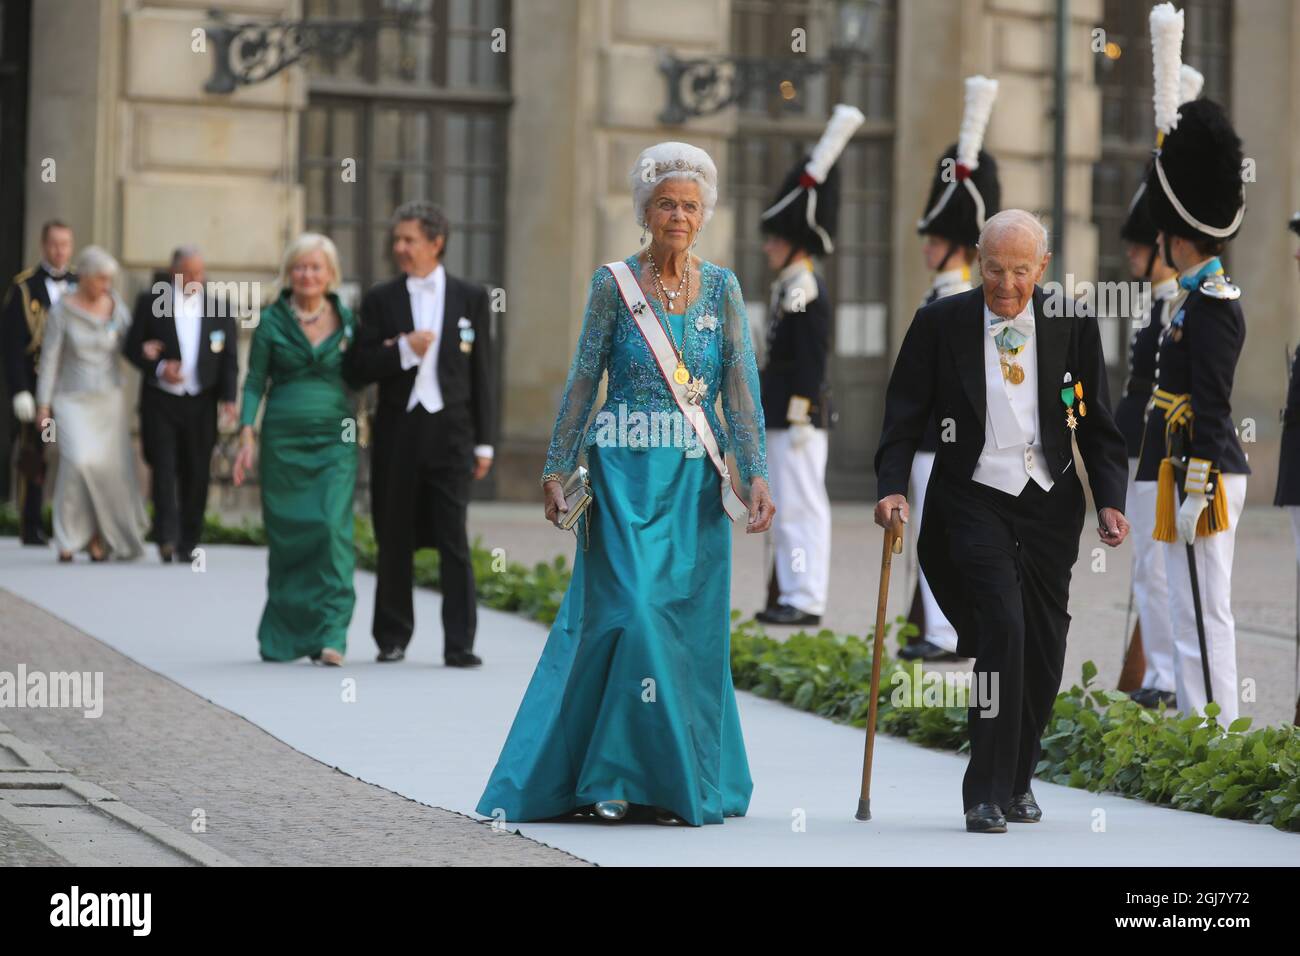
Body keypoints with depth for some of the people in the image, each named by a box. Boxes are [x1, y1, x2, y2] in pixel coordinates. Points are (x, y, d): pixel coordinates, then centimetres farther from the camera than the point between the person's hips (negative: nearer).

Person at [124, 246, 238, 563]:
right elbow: (133, 347, 3)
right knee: (164, 467, -11)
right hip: (161, 401, -1)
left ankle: (188, 542, 11)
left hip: (201, 403, 2)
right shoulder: (150, 301, 2)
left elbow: (229, 358, 7)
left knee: (197, 473, 3)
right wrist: (158, 368, -14)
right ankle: (167, 536, -15)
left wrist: (229, 397, -4)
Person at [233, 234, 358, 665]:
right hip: (284, 440, 0)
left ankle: (330, 634, -14)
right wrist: (247, 438, -6)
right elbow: (254, 382, 3)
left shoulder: (347, 320, 7)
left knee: (333, 528, -13)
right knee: (287, 535, 4)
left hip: (336, 440, 0)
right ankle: (285, 635, 18)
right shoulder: (272, 320, 3)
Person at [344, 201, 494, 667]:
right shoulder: (380, 299, 6)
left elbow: (480, 373, 6)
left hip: (449, 430, -1)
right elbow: (360, 368, 1)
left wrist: (483, 442, 3)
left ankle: (459, 643, -6)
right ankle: (392, 638, 17)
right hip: (397, 431, 1)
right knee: (395, 541, 7)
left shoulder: (470, 297, 5)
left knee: (454, 541, -6)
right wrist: (404, 350, -15)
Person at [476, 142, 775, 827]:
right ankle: (618, 776, -2)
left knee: (688, 625, 2)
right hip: (624, 477, -2)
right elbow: (582, 382, 3)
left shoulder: (721, 288, 7)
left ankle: (677, 782, 12)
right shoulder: (614, 283, 1)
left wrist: (755, 474, -8)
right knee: (631, 610, -11)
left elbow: (742, 387, 2)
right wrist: (557, 469, -2)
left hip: (697, 483, 2)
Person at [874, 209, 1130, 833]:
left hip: (1050, 503, 3)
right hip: (973, 499, -3)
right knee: (1002, 630, -18)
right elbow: (905, 416, 0)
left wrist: (1110, 500, -3)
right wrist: (892, 488, -13)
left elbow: (1096, 423, 8)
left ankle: (1017, 780, 27)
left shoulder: (1072, 325, 3)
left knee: (1044, 648, 6)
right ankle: (986, 794, -11)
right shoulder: (940, 324, -1)